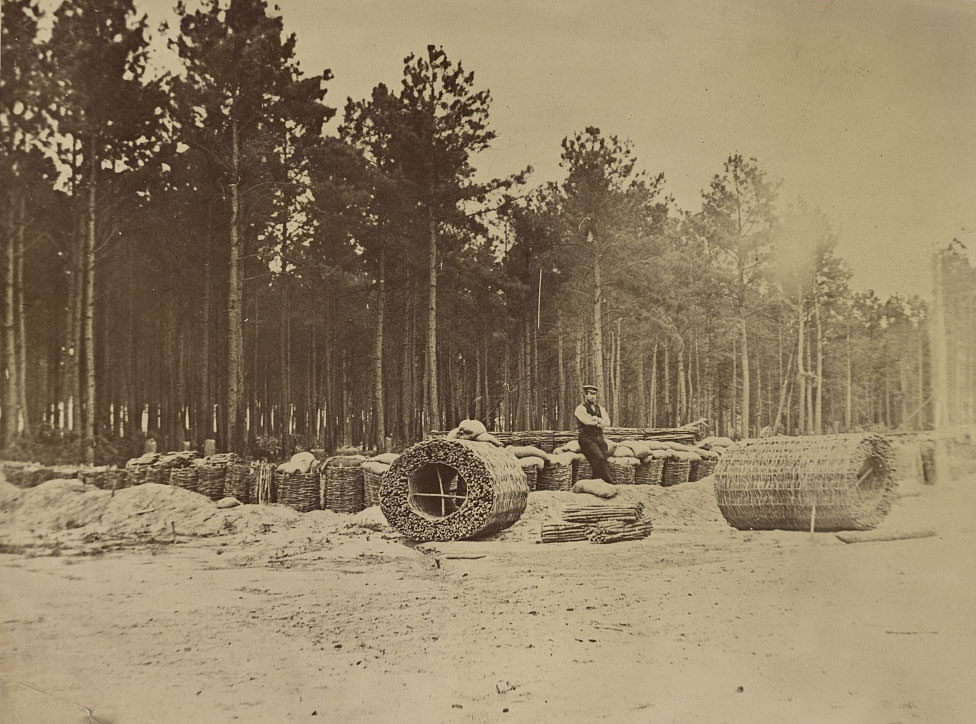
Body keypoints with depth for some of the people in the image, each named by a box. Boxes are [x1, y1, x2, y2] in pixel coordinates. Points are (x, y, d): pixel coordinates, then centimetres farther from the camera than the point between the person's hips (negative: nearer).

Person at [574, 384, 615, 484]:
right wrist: (600, 421, 0)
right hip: (587, 438, -6)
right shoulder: (580, 408, 2)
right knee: (599, 458, -24)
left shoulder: (600, 408, 21)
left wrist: (596, 420, -8)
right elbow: (588, 421, -14)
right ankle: (611, 482, -26)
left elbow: (607, 423, 6)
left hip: (599, 438, 6)